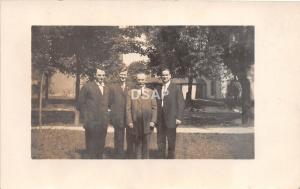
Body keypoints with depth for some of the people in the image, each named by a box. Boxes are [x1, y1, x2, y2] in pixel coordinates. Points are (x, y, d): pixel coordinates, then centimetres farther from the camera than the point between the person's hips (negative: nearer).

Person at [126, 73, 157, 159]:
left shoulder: (150, 92, 8)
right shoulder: (131, 92, 6)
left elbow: (154, 107, 5)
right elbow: (128, 108, 3)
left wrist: (153, 121, -4)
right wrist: (129, 121, -5)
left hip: (147, 123, 1)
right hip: (135, 123, 0)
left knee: (146, 144, 5)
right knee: (137, 144, 3)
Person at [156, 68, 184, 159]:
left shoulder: (176, 88, -2)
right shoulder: (158, 89, 12)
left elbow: (181, 103, -5)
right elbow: (156, 104, 12)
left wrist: (179, 118, -12)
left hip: (171, 120, -4)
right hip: (160, 120, 4)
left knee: (171, 142, 4)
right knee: (160, 142, 9)